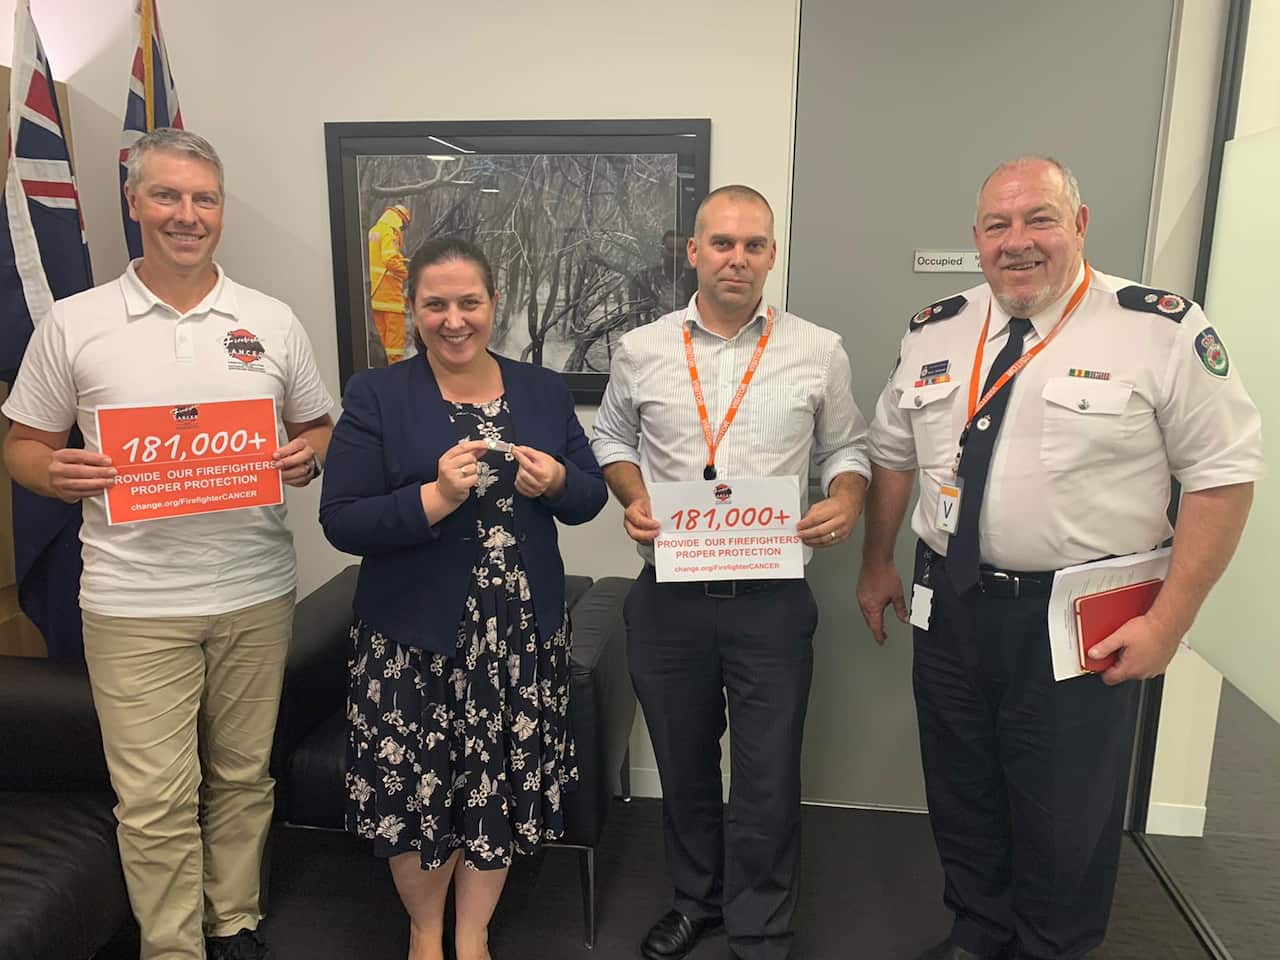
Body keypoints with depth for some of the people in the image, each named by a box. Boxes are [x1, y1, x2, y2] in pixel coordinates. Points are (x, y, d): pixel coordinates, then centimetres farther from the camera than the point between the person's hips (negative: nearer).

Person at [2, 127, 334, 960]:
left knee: (243, 778, 15)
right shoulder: (73, 324, 2)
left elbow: (321, 429, 11)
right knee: (155, 799, 5)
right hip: (135, 602, -1)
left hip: (258, 593, 2)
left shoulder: (272, 322, 5)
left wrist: (307, 458, -11)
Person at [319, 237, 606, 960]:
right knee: (417, 789, 11)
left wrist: (556, 482, -14)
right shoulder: (376, 397, -4)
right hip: (414, 638, -2)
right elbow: (341, 522, -9)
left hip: (524, 636, 3)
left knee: (502, 788, 12)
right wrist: (433, 499, -24)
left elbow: (591, 495, 8)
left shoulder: (545, 390, 6)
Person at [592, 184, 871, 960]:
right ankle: (697, 898, 43)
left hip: (773, 600, -1)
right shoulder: (642, 351, 2)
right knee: (683, 767, 18)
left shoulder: (819, 352, 0)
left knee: (768, 780, 6)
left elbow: (847, 447, 9)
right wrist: (633, 501, -5)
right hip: (669, 598, 2)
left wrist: (847, 502, -11)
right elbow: (613, 440, 14)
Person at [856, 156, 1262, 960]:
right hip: (950, 605, 4)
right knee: (962, 800, 19)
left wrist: (1168, 620, -12)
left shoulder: (1163, 330, -10)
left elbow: (1223, 473, -9)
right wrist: (878, 563, 13)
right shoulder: (936, 331, 4)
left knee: (1065, 821, 11)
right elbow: (894, 453, 13)